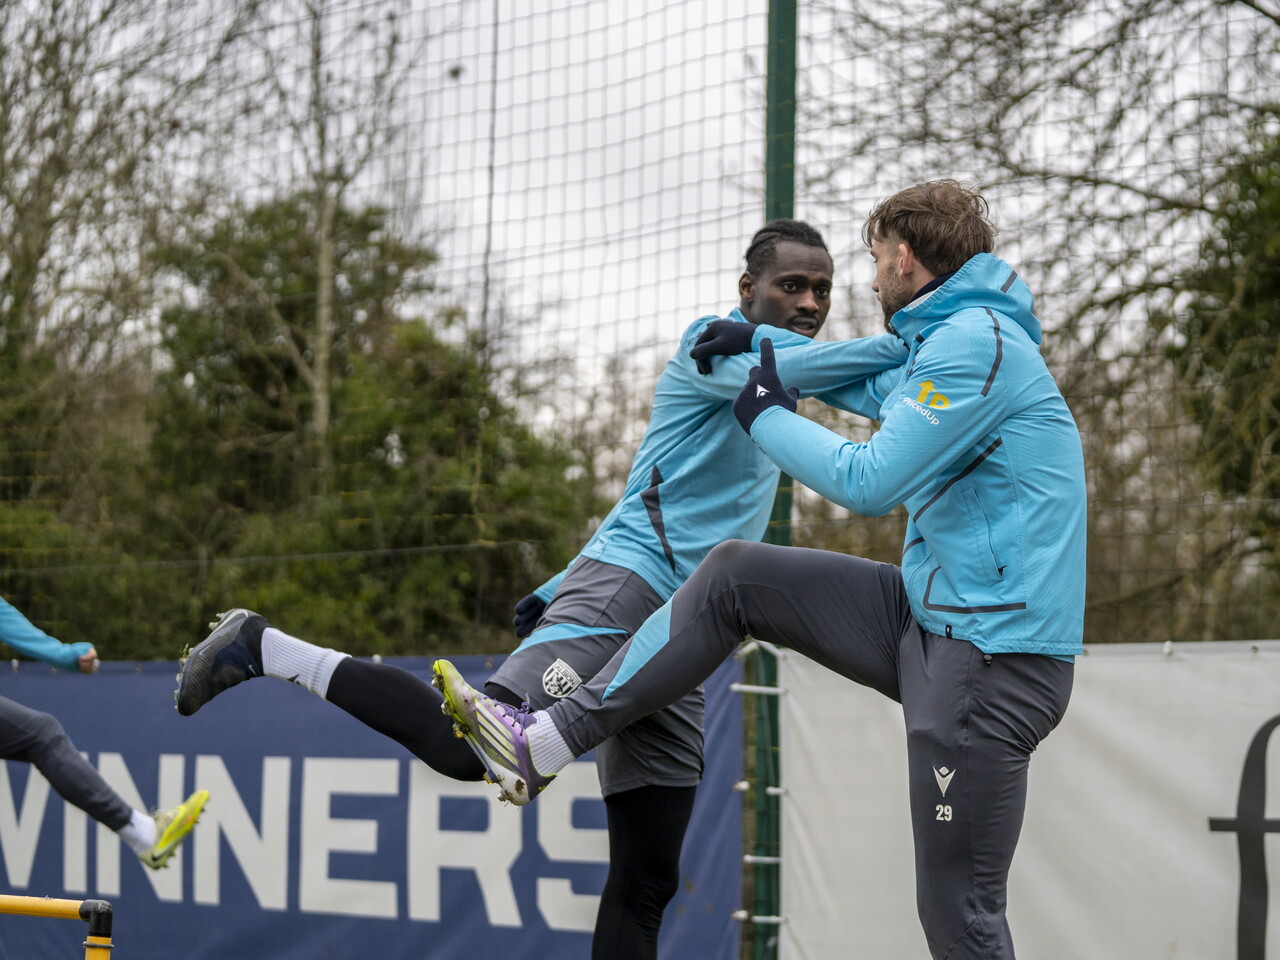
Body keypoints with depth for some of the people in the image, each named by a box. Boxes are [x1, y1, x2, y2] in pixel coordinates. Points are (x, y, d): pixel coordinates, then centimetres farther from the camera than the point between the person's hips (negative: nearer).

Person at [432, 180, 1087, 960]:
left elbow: (870, 482, -18)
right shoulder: (954, 339, 17)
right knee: (735, 576, 9)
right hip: (933, 622, 10)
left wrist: (766, 414, -2)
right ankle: (546, 743, 9)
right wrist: (761, 350, 44)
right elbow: (890, 388, 40)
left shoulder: (978, 341, -15)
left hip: (993, 657, -10)